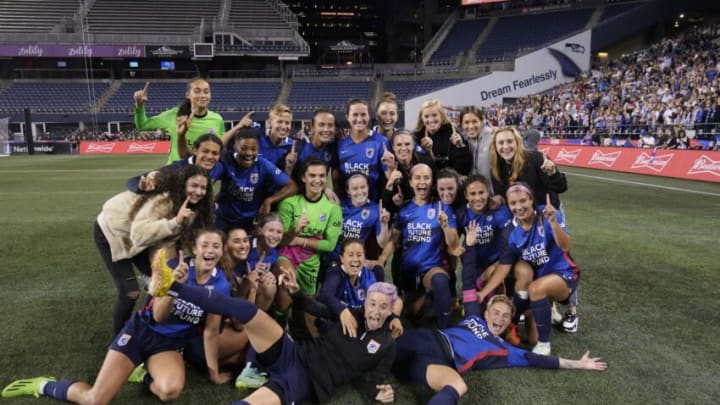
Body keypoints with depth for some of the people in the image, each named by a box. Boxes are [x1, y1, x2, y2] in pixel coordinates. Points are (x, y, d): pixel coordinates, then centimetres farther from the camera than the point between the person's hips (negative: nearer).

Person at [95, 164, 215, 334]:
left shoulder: (193, 206, -12)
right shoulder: (162, 199, -36)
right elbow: (139, 235, -45)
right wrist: (175, 222, -52)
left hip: (137, 237, 8)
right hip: (111, 231, -7)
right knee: (130, 291, -10)